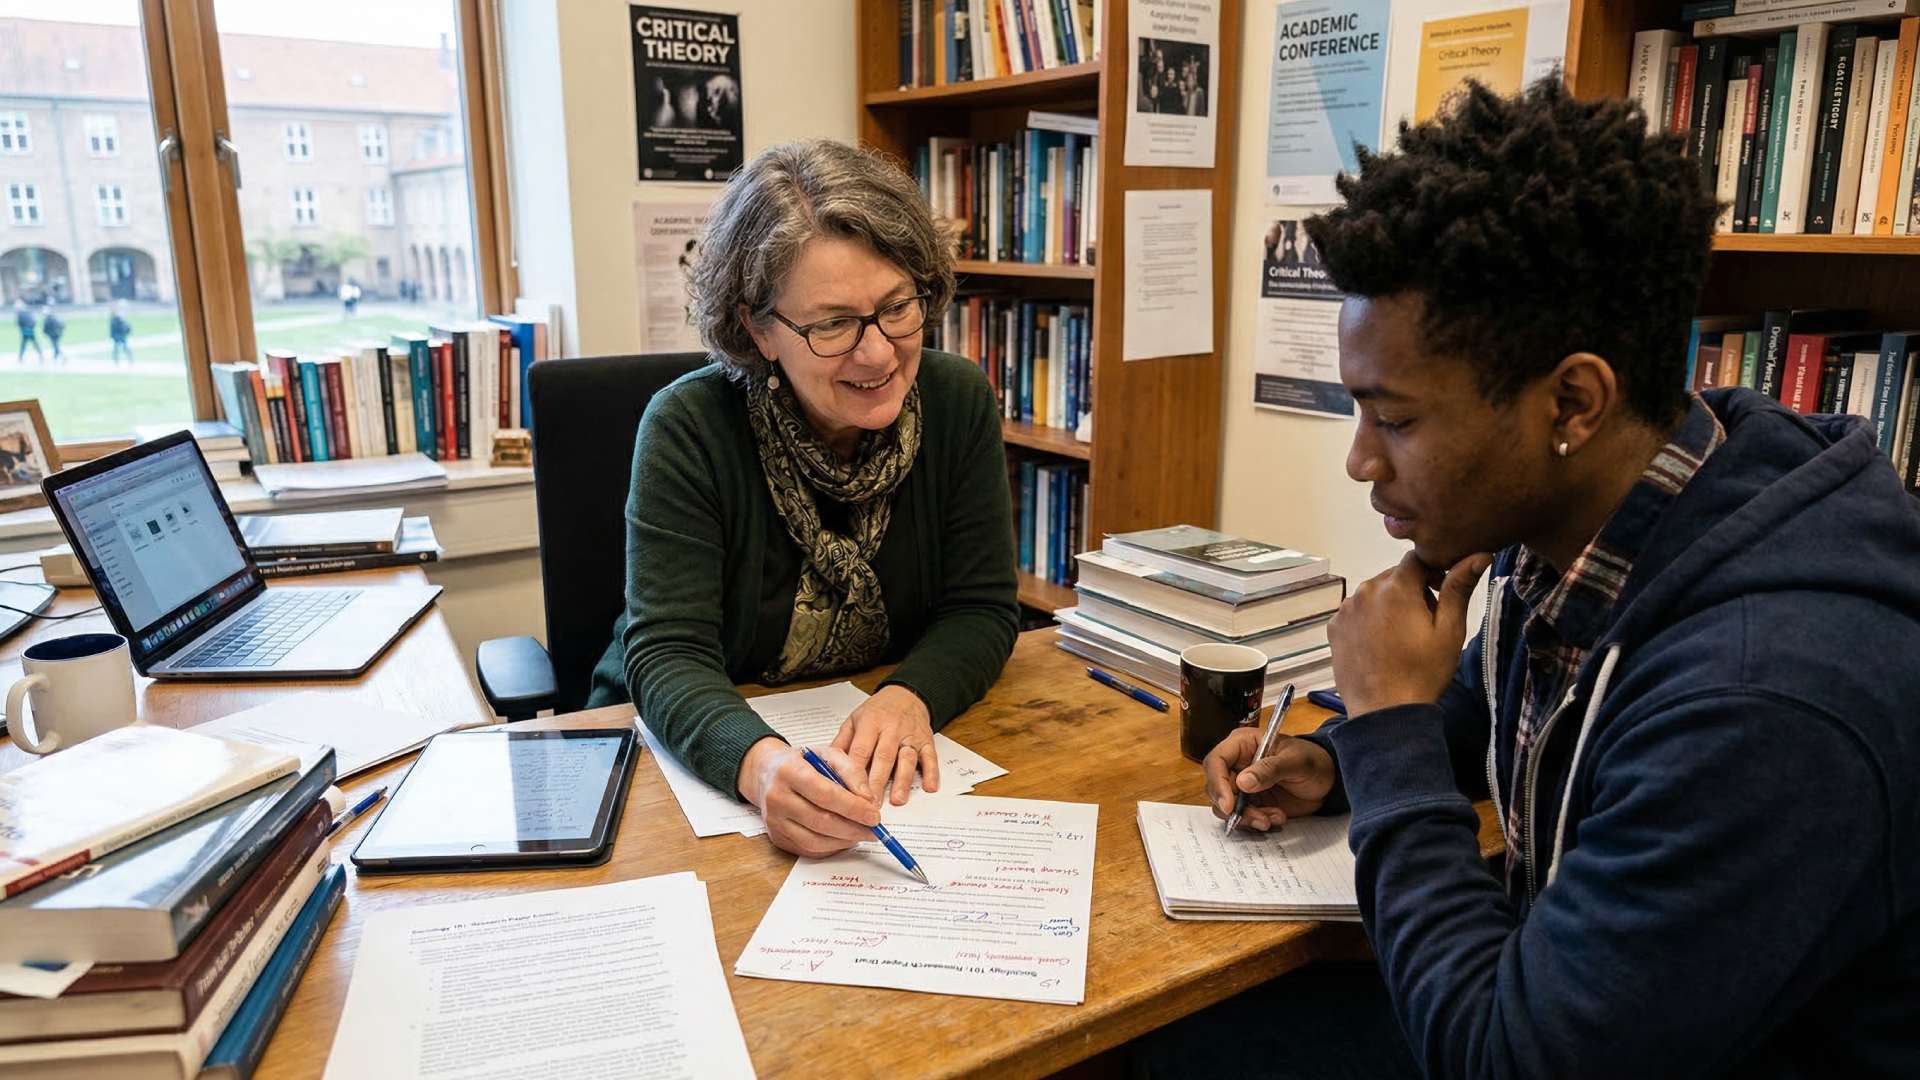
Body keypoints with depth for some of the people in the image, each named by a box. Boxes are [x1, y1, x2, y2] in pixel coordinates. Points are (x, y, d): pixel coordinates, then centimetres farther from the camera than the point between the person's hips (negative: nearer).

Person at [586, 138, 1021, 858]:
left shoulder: (959, 402, -8)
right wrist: (760, 764, -43)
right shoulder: (689, 429, -18)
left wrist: (911, 698, -26)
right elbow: (669, 653, -22)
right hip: (688, 743, -2)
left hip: (885, 753, 3)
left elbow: (981, 609, -5)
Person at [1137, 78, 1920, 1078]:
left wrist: (1390, 721, -22)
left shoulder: (1762, 696, -36)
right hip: (1547, 993, 7)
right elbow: (1486, 707, 16)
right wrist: (1335, 759, -3)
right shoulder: (1553, 529, -8)